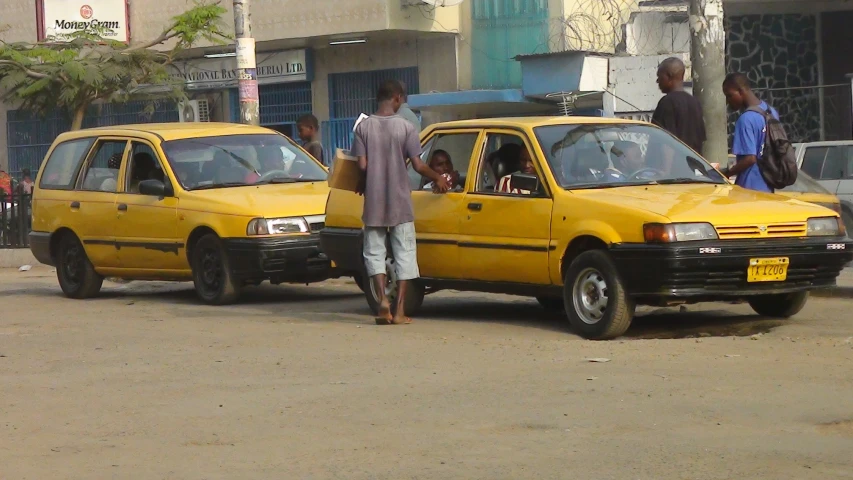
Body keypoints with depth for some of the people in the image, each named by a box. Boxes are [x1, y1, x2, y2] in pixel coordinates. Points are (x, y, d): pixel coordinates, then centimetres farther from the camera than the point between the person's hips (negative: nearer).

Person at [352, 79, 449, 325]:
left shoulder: (364, 126, -2)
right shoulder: (405, 127, -6)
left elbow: (362, 165, -6)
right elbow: (418, 165, -8)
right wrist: (438, 178, 9)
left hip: (374, 203, 1)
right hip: (400, 202, -1)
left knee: (374, 252, 10)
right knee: (404, 253, 5)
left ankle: (382, 299, -9)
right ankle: (400, 310, 0)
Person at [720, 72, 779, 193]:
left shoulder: (746, 119, -19)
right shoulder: (771, 112, 9)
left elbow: (750, 158, -23)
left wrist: (726, 173, -12)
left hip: (750, 187, -9)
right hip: (768, 187, 9)